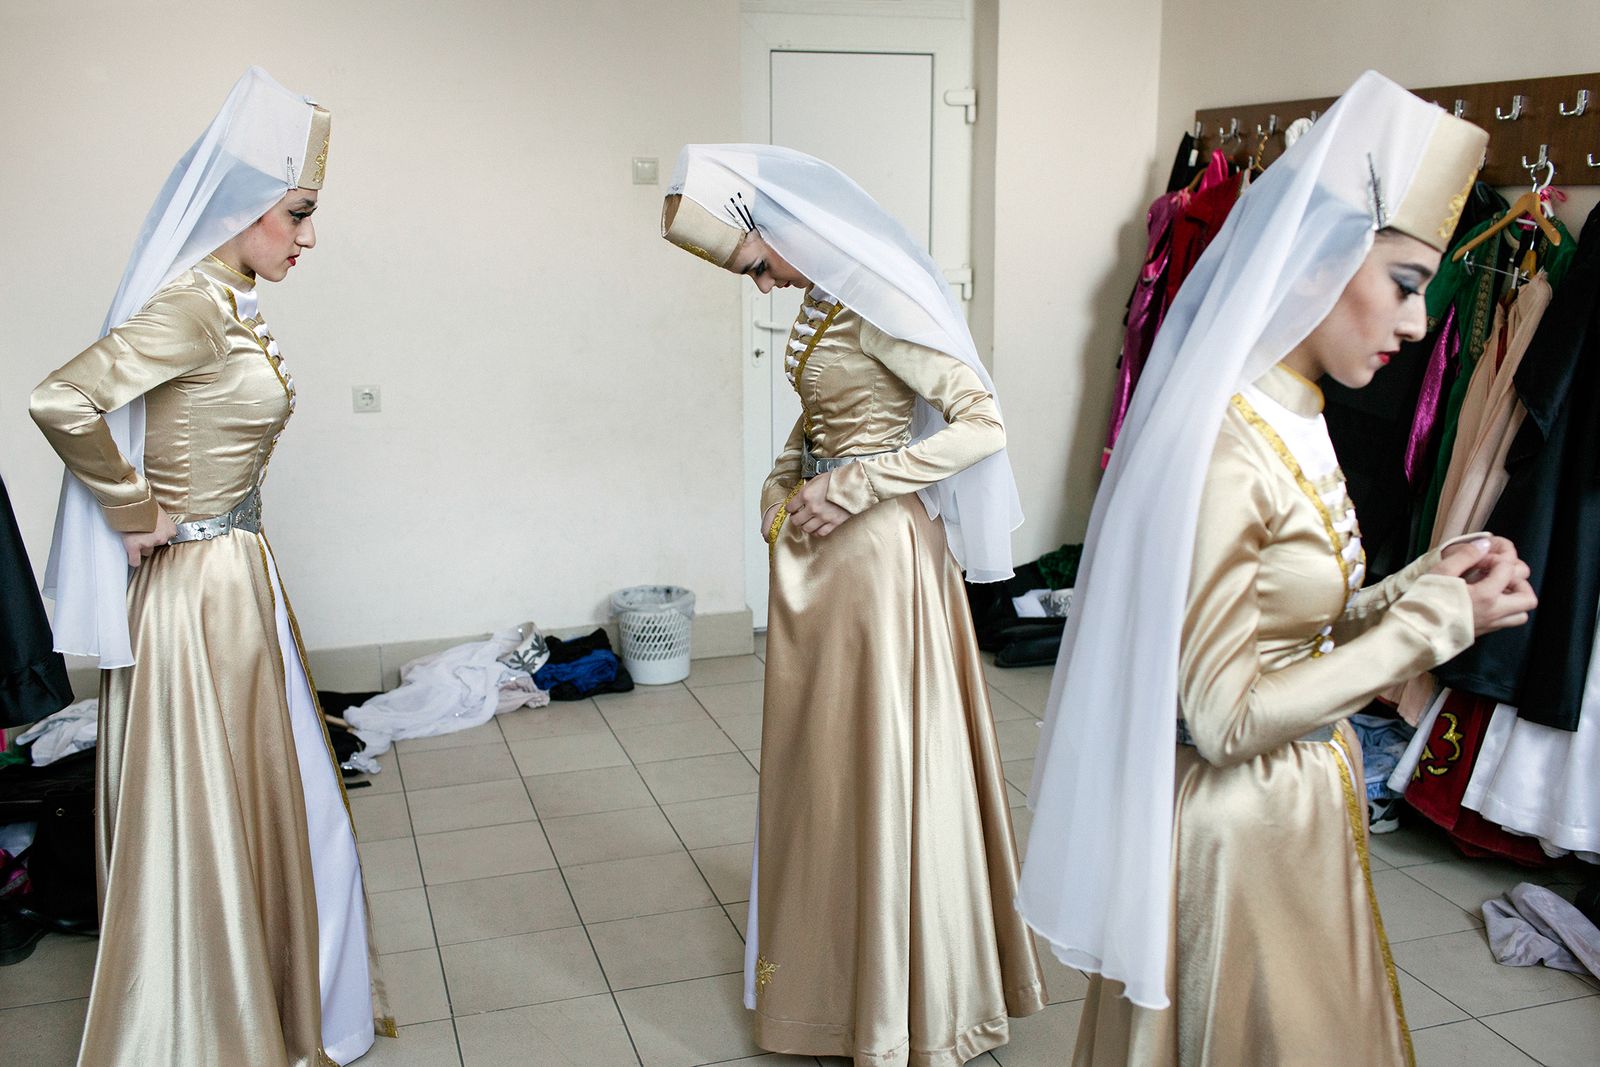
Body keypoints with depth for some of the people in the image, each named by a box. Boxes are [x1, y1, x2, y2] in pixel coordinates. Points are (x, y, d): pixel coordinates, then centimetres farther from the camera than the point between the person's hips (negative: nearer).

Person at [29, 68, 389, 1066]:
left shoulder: (232, 304, 8)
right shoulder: (195, 305, -20)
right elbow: (60, 400, -28)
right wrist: (136, 514, -18)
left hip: (238, 580, 9)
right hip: (201, 592, -9)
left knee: (259, 811, 21)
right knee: (207, 823, 6)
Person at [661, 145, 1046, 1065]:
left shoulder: (877, 305, -19)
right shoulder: (821, 300, 8)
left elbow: (983, 424, -24)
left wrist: (847, 489, -21)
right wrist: (783, 489, 6)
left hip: (877, 551, -9)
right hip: (818, 553, 9)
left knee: (886, 763, 2)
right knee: (822, 756, 16)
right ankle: (836, 975, 34)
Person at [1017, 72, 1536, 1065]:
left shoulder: (1295, 417, 2)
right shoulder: (1220, 451, -25)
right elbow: (1225, 714, -24)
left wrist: (1423, 582, -4)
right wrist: (1435, 621, -18)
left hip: (1307, 798, 9)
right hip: (1242, 823, -9)